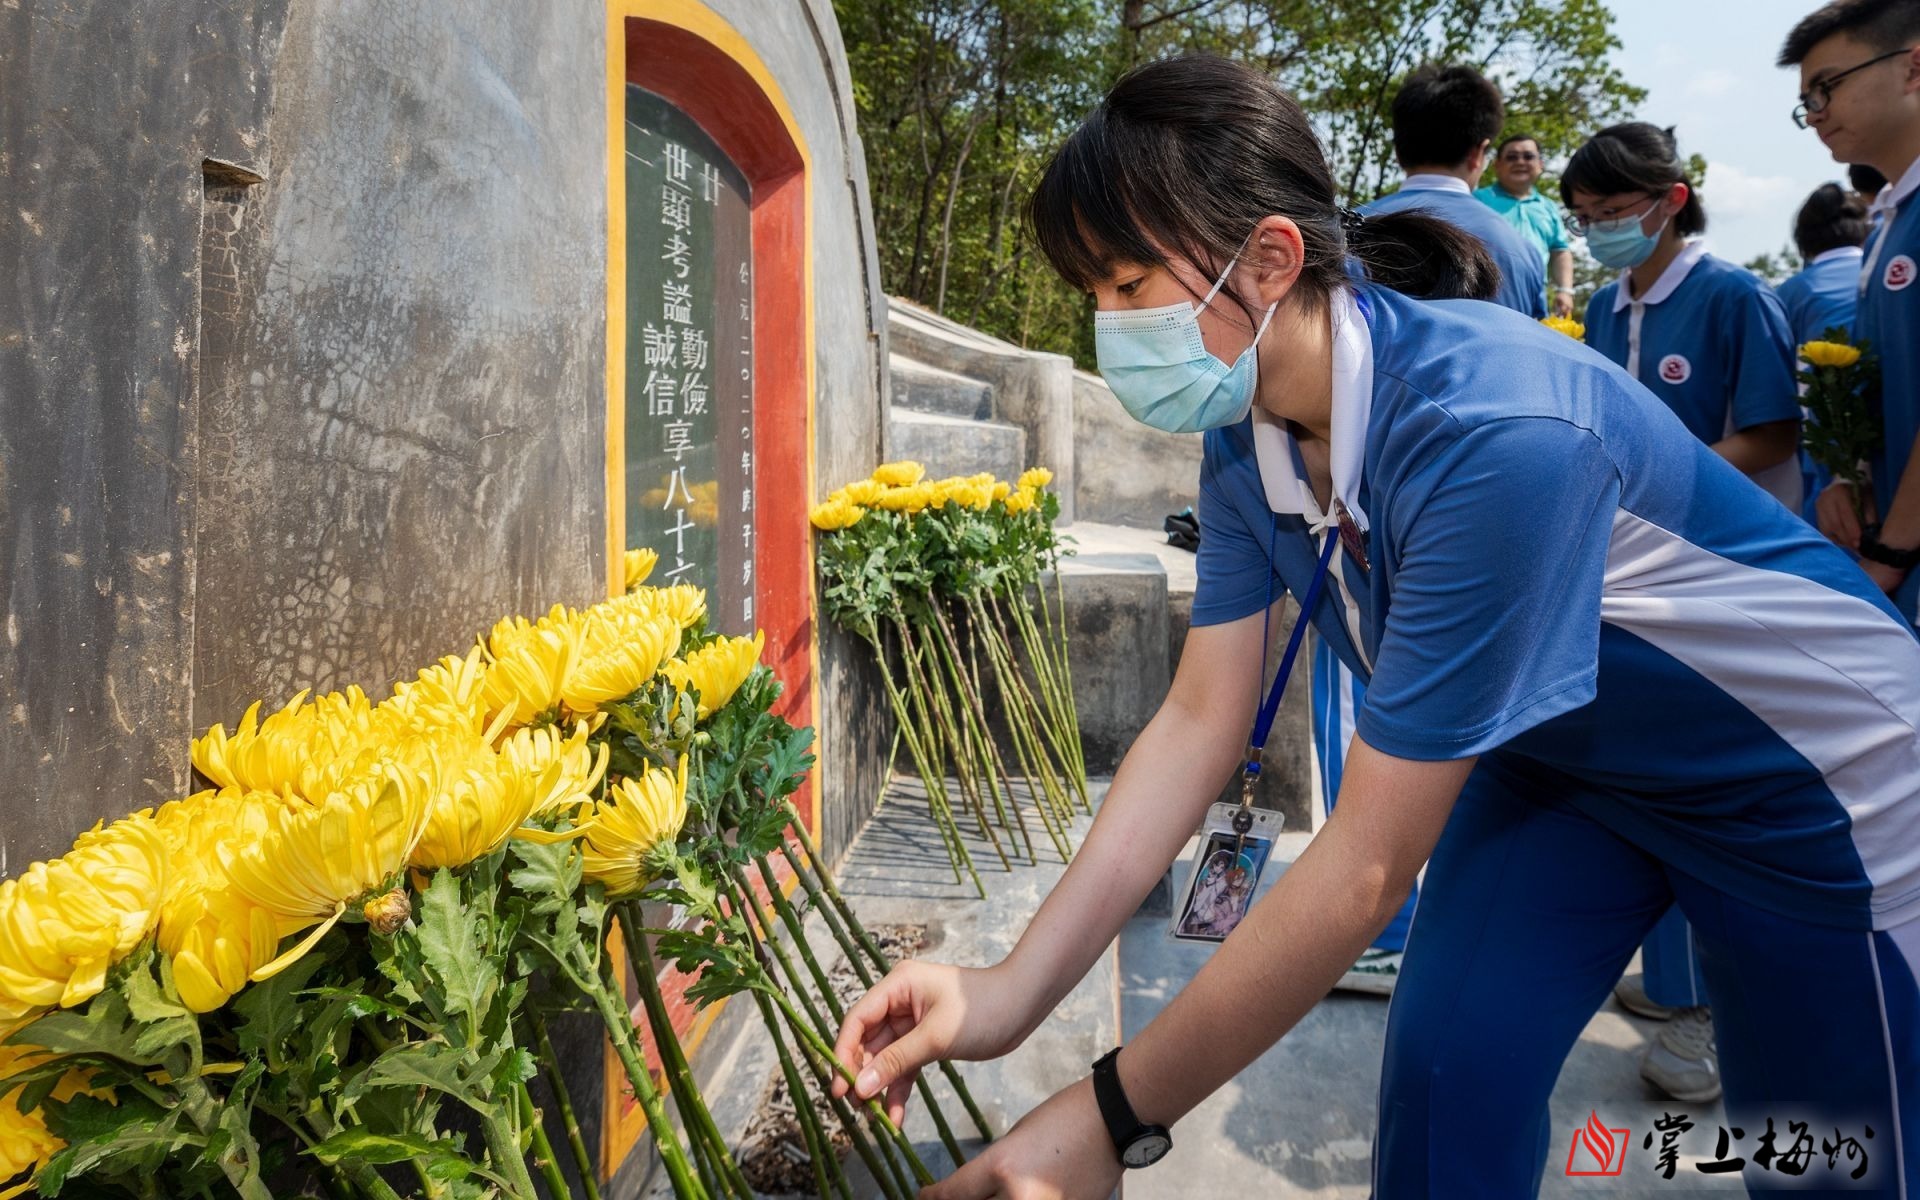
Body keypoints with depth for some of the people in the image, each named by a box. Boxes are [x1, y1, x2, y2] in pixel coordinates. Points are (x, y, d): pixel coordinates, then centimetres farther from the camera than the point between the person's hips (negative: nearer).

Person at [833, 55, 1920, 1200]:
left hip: (1800, 769, -5)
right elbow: (1198, 723, -14)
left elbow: (1369, 864, -36)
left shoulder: (1493, 431, -39)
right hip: (1557, 755, 5)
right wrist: (1014, 988, -23)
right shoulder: (1246, 442, -15)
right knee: (1443, 1075, -2)